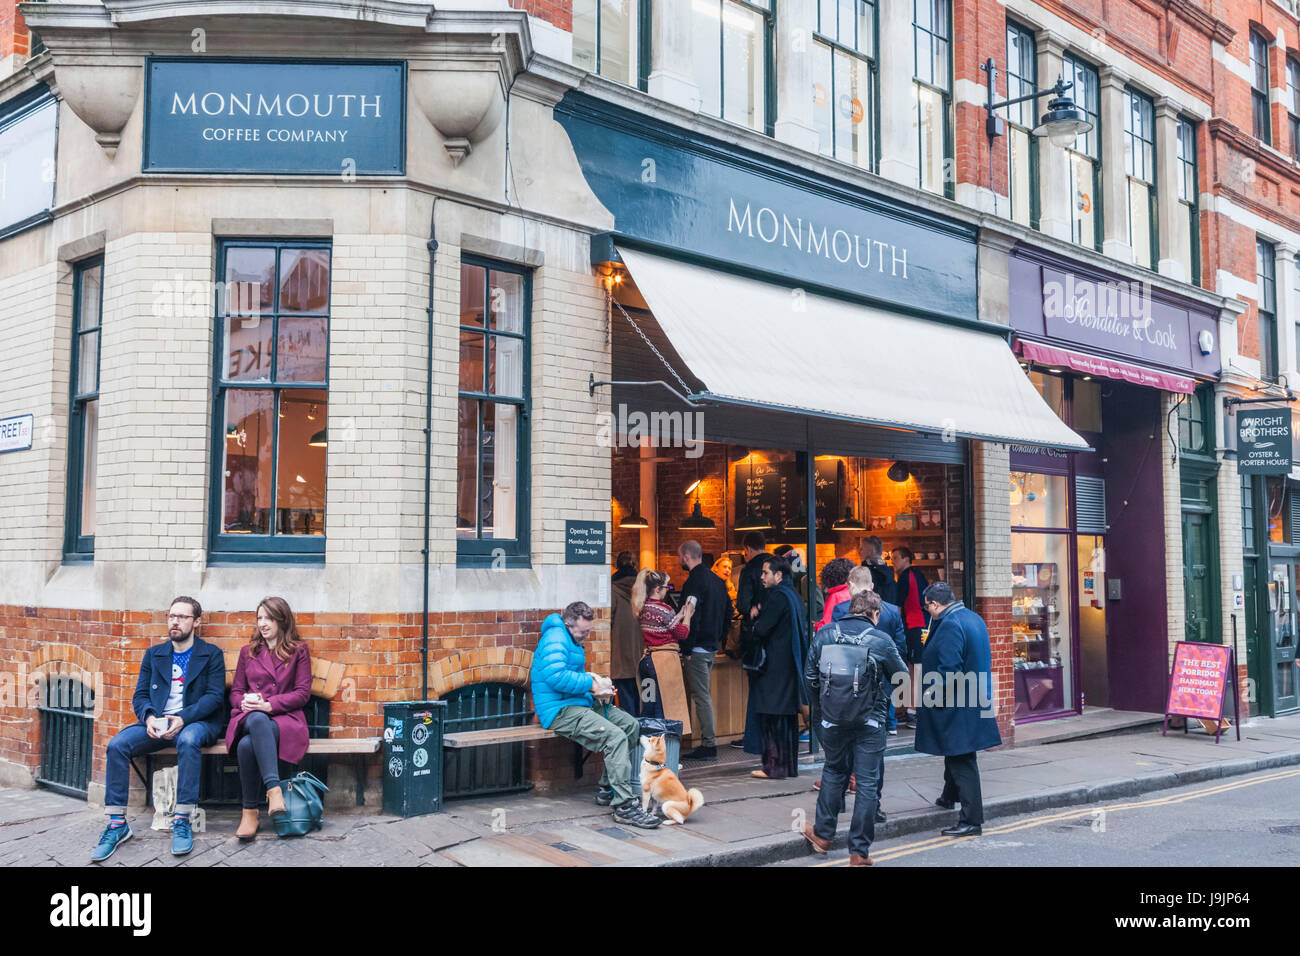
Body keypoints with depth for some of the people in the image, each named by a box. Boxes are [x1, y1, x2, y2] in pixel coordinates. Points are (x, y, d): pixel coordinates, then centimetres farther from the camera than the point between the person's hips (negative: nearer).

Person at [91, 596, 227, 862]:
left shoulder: (211, 654, 5)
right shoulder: (154, 654, 17)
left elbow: (215, 696, -5)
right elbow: (139, 696, 12)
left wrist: (183, 718, -20)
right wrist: (149, 717, -12)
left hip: (196, 722, -4)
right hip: (156, 723, 4)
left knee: (188, 740, -39)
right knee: (117, 744, -23)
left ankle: (182, 821, -32)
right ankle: (117, 824, -17)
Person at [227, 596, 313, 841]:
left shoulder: (298, 651, 11)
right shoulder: (248, 651, 22)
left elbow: (302, 693, 2)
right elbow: (236, 691, 19)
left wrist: (268, 704, -12)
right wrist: (245, 702, -6)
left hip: (285, 718, -2)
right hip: (250, 717, 2)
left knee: (247, 744, -37)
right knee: (257, 720, -40)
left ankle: (250, 811, -34)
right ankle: (273, 789, -49)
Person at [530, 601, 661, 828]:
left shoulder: (573, 640, 19)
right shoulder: (556, 639, -15)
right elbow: (556, 676, -29)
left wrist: (598, 683, 12)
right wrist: (590, 684, -18)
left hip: (580, 704, 11)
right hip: (560, 710, -11)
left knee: (631, 725, 5)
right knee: (615, 737, -26)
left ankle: (608, 790, 9)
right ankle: (624, 806, -25)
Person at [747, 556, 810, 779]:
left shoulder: (777, 596, -16)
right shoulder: (793, 595, 14)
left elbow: (761, 630, -19)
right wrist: (758, 611, 4)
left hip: (775, 665, -10)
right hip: (790, 665, 10)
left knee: (771, 716, -5)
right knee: (789, 716, 13)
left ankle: (773, 766, -4)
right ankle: (790, 765, 19)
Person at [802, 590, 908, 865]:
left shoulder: (824, 634, 0)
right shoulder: (881, 640, -9)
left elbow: (810, 675, 7)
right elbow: (902, 677, 2)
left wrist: (820, 710, 21)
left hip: (832, 720, 3)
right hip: (870, 723, -3)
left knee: (833, 771, 23)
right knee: (868, 782, 5)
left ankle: (823, 834, 30)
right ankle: (859, 852, 8)